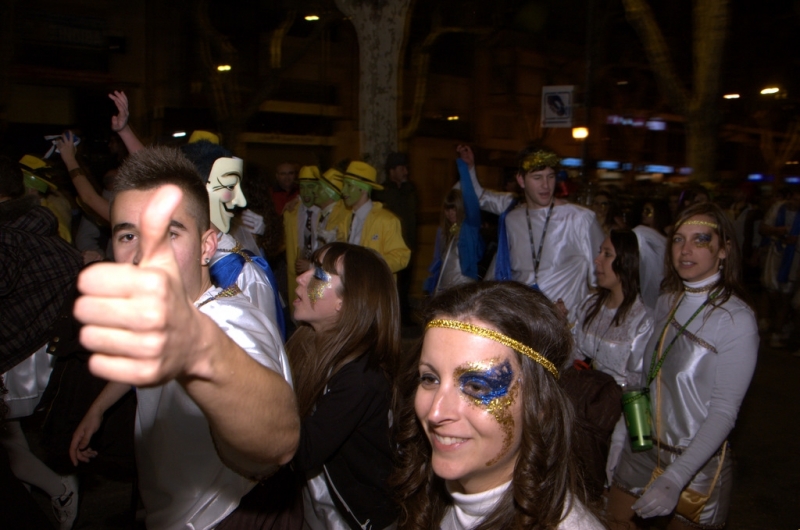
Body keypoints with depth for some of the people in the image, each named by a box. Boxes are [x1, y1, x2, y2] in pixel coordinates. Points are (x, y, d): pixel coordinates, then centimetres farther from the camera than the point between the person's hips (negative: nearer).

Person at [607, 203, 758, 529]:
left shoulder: (736, 319, -19)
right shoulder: (667, 302, 1)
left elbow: (724, 412, -21)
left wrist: (674, 479, -27)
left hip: (697, 460, -5)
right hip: (644, 448, 6)